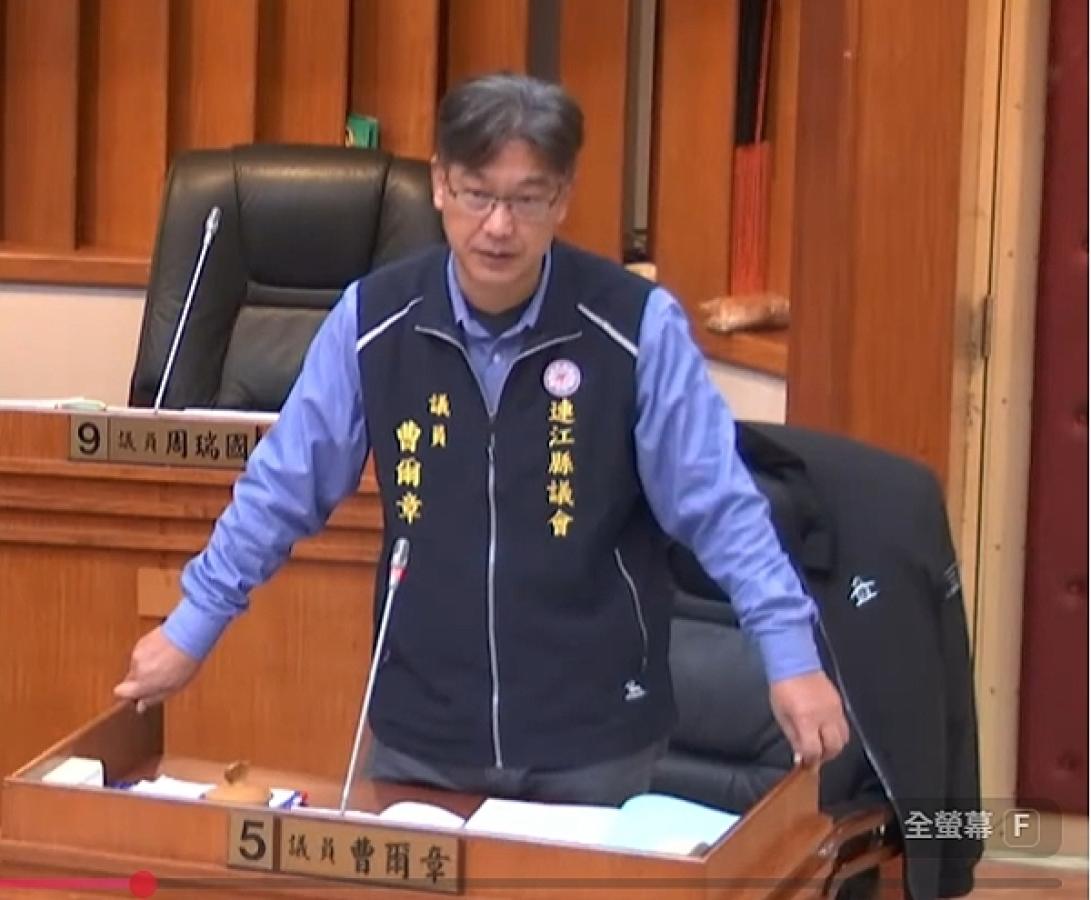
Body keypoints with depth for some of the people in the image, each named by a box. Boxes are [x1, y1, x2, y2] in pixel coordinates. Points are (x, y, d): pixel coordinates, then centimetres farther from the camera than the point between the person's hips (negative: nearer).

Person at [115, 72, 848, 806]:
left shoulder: (636, 324, -11)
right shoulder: (373, 317, -5)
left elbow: (718, 504, -8)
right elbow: (283, 490, 4)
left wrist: (790, 656, -16)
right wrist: (190, 630, 6)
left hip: (595, 742, -2)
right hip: (419, 734, 2)